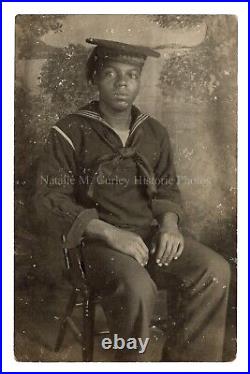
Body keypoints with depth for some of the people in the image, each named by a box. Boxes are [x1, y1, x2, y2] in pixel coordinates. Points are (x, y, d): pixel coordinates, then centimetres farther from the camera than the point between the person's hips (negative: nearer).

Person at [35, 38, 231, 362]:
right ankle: (132, 361, -1)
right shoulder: (70, 132, -4)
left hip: (152, 232, 5)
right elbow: (49, 198, -7)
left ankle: (185, 360, 0)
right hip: (100, 238, -4)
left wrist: (169, 223, -7)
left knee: (216, 271, -19)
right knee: (138, 289, -33)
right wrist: (110, 232, -19)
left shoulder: (155, 133, 11)